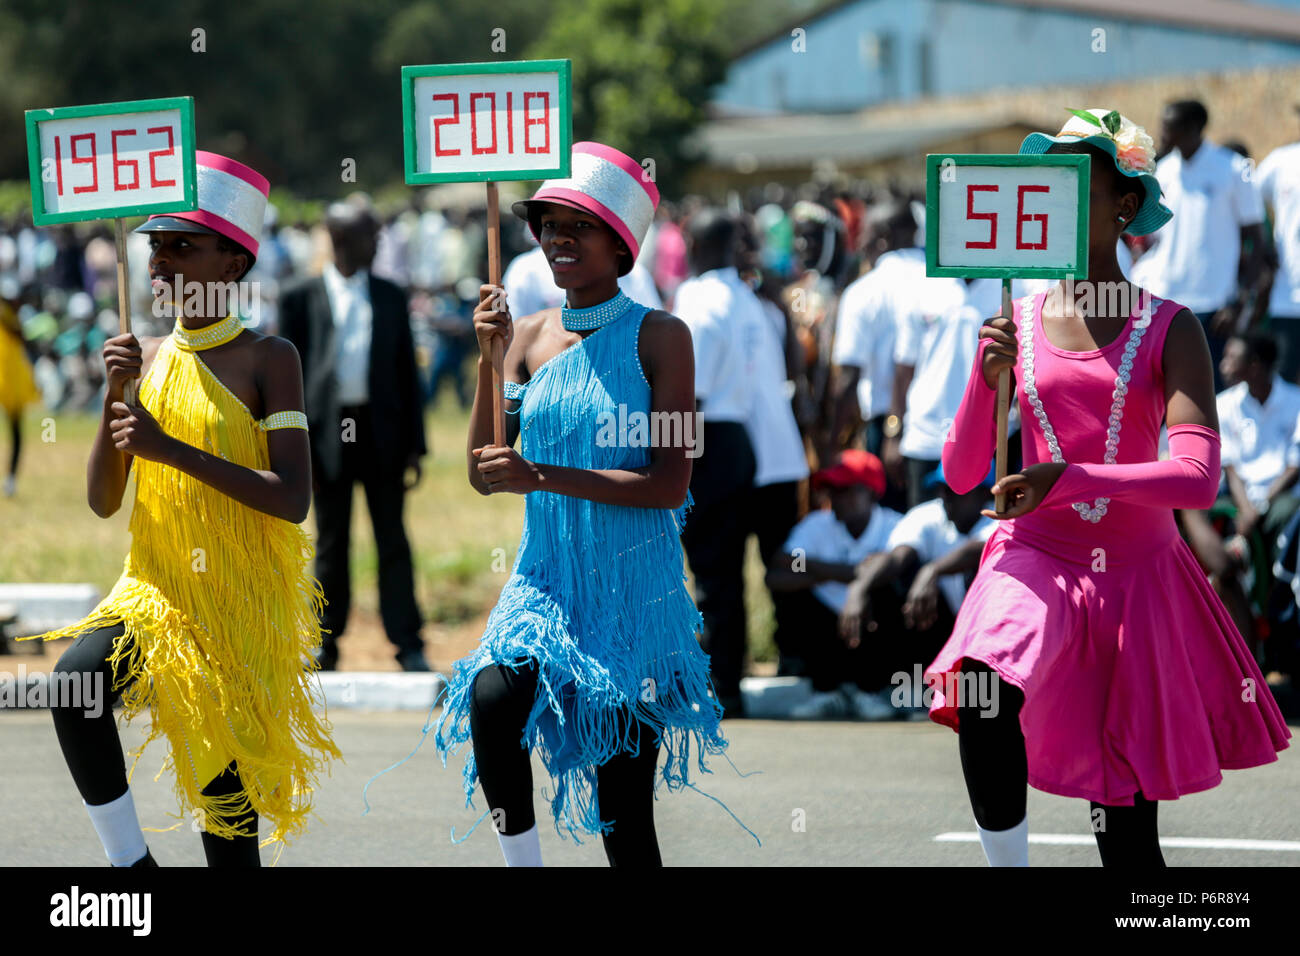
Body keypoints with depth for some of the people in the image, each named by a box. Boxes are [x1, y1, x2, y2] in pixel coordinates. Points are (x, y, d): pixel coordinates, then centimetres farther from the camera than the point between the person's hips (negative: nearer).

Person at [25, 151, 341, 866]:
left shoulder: (267, 358, -6)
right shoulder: (146, 358, 8)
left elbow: (293, 500, -16)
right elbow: (102, 502, 6)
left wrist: (170, 449, -21)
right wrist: (114, 397, -9)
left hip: (241, 601, -3)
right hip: (157, 586, 3)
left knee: (230, 810, 1)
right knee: (75, 682, -28)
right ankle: (130, 861, -15)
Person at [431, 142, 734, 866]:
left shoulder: (659, 337, -5)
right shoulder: (531, 335, 7)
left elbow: (670, 484, -13)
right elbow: (484, 475, 5)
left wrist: (540, 476, -20)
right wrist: (490, 358, -6)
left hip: (634, 590, -3)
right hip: (548, 580, 3)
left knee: (624, 812, 1)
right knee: (491, 698, -29)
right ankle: (522, 861, -13)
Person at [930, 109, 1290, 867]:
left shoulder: (1168, 329, -4)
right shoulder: (1015, 325, 4)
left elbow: (1199, 478, -16)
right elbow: (961, 476, 5)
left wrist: (1068, 477, -25)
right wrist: (986, 378, -11)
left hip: (1136, 575, -1)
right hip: (1036, 559, 1)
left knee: (1127, 830, 4)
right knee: (982, 692, -32)